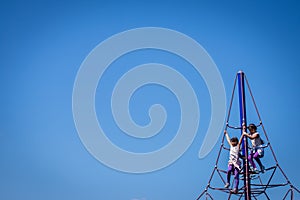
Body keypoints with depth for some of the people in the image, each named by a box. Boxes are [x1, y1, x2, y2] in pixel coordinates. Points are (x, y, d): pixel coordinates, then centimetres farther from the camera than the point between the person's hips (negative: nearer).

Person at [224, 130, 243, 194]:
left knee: (236, 176, -8)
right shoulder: (231, 145, 17)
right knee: (229, 170, -24)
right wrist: (226, 133, 41)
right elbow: (228, 139, 30)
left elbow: (240, 139, -2)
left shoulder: (238, 146, 5)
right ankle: (228, 182, -10)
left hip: (237, 162, -3)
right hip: (231, 162, 3)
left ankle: (236, 188, -12)